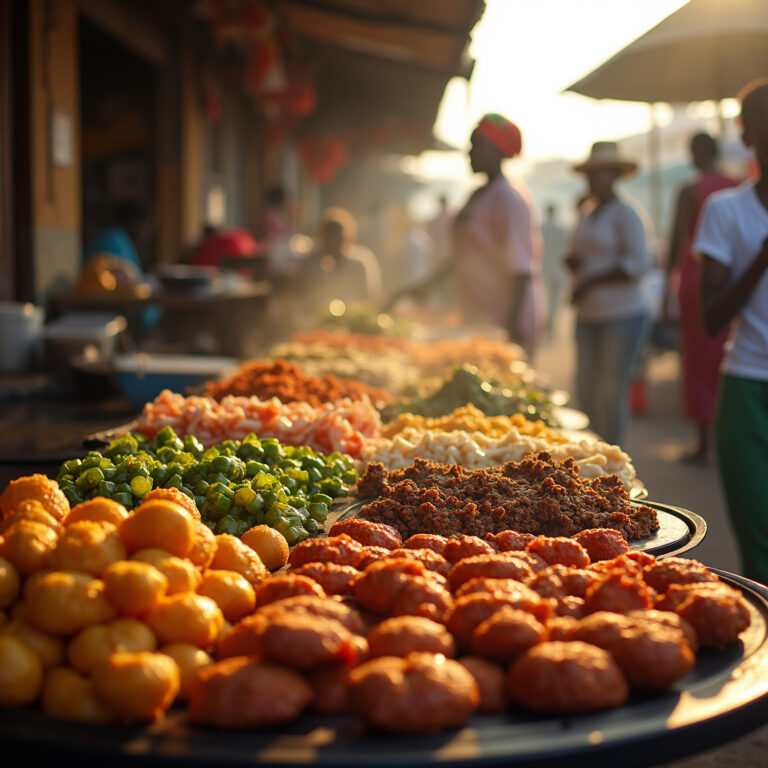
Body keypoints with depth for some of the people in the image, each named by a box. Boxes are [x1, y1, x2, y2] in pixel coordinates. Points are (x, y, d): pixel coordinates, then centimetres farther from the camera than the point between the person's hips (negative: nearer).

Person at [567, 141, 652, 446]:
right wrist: (572, 260, 1)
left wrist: (592, 281, -15)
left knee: (611, 392, -5)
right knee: (586, 391, 8)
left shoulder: (625, 214, -8)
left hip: (622, 315, -8)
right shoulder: (588, 211, 15)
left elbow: (639, 264, -16)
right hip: (588, 315, 8)